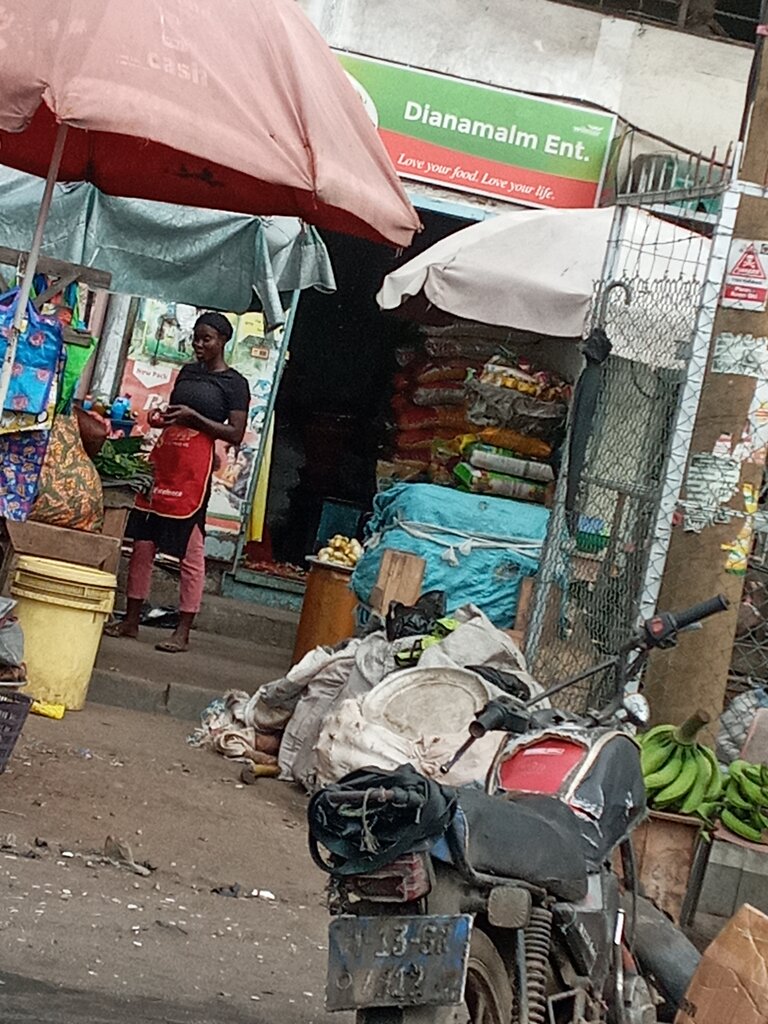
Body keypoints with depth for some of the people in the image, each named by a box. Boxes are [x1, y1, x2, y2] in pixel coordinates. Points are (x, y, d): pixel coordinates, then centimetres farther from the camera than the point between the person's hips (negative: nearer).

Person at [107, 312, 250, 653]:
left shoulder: (234, 383, -2)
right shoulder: (187, 371, 17)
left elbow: (235, 434, -7)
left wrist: (193, 417, -15)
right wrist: (162, 417, 6)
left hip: (194, 469, -7)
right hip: (163, 458, 7)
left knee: (190, 551, -4)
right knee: (142, 542, 6)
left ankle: (183, 631, 1)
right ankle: (131, 620, 14)